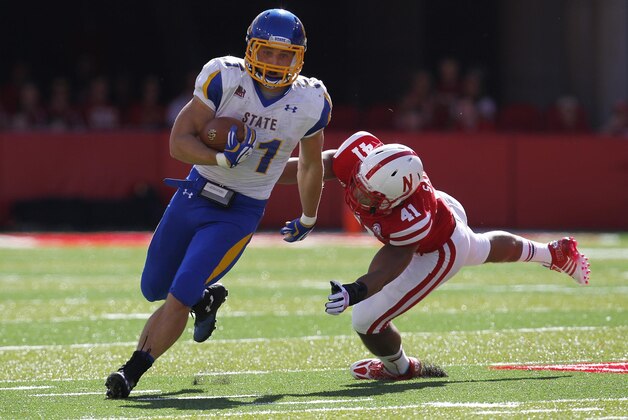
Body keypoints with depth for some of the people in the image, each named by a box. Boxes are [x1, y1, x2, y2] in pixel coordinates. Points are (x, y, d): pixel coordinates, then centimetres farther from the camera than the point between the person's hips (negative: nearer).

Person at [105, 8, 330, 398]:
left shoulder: (310, 102, -10)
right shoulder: (225, 77, -15)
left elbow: (310, 164, 10)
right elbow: (179, 142, -16)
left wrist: (308, 220, 22)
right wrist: (222, 159, -34)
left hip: (240, 212, -2)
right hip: (196, 192, 2)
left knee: (179, 297, -15)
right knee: (154, 289, 16)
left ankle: (131, 373, -7)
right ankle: (207, 297, 45)